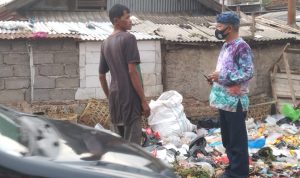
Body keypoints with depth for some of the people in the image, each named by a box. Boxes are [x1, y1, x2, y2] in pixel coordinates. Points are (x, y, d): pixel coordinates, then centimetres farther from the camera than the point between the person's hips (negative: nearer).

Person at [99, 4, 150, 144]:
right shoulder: (128, 38, -9)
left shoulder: (106, 43, 13)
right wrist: (143, 100, -13)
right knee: (132, 145, -4)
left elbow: (101, 76, 16)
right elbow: (132, 71, -16)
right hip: (130, 97, -8)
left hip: (115, 97, 8)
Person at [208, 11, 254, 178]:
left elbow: (247, 73, -20)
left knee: (237, 139, -1)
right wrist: (215, 77, 4)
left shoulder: (241, 47, -14)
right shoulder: (226, 46, 14)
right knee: (227, 138, 16)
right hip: (224, 100, 9)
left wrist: (222, 77, -19)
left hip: (235, 101, -9)